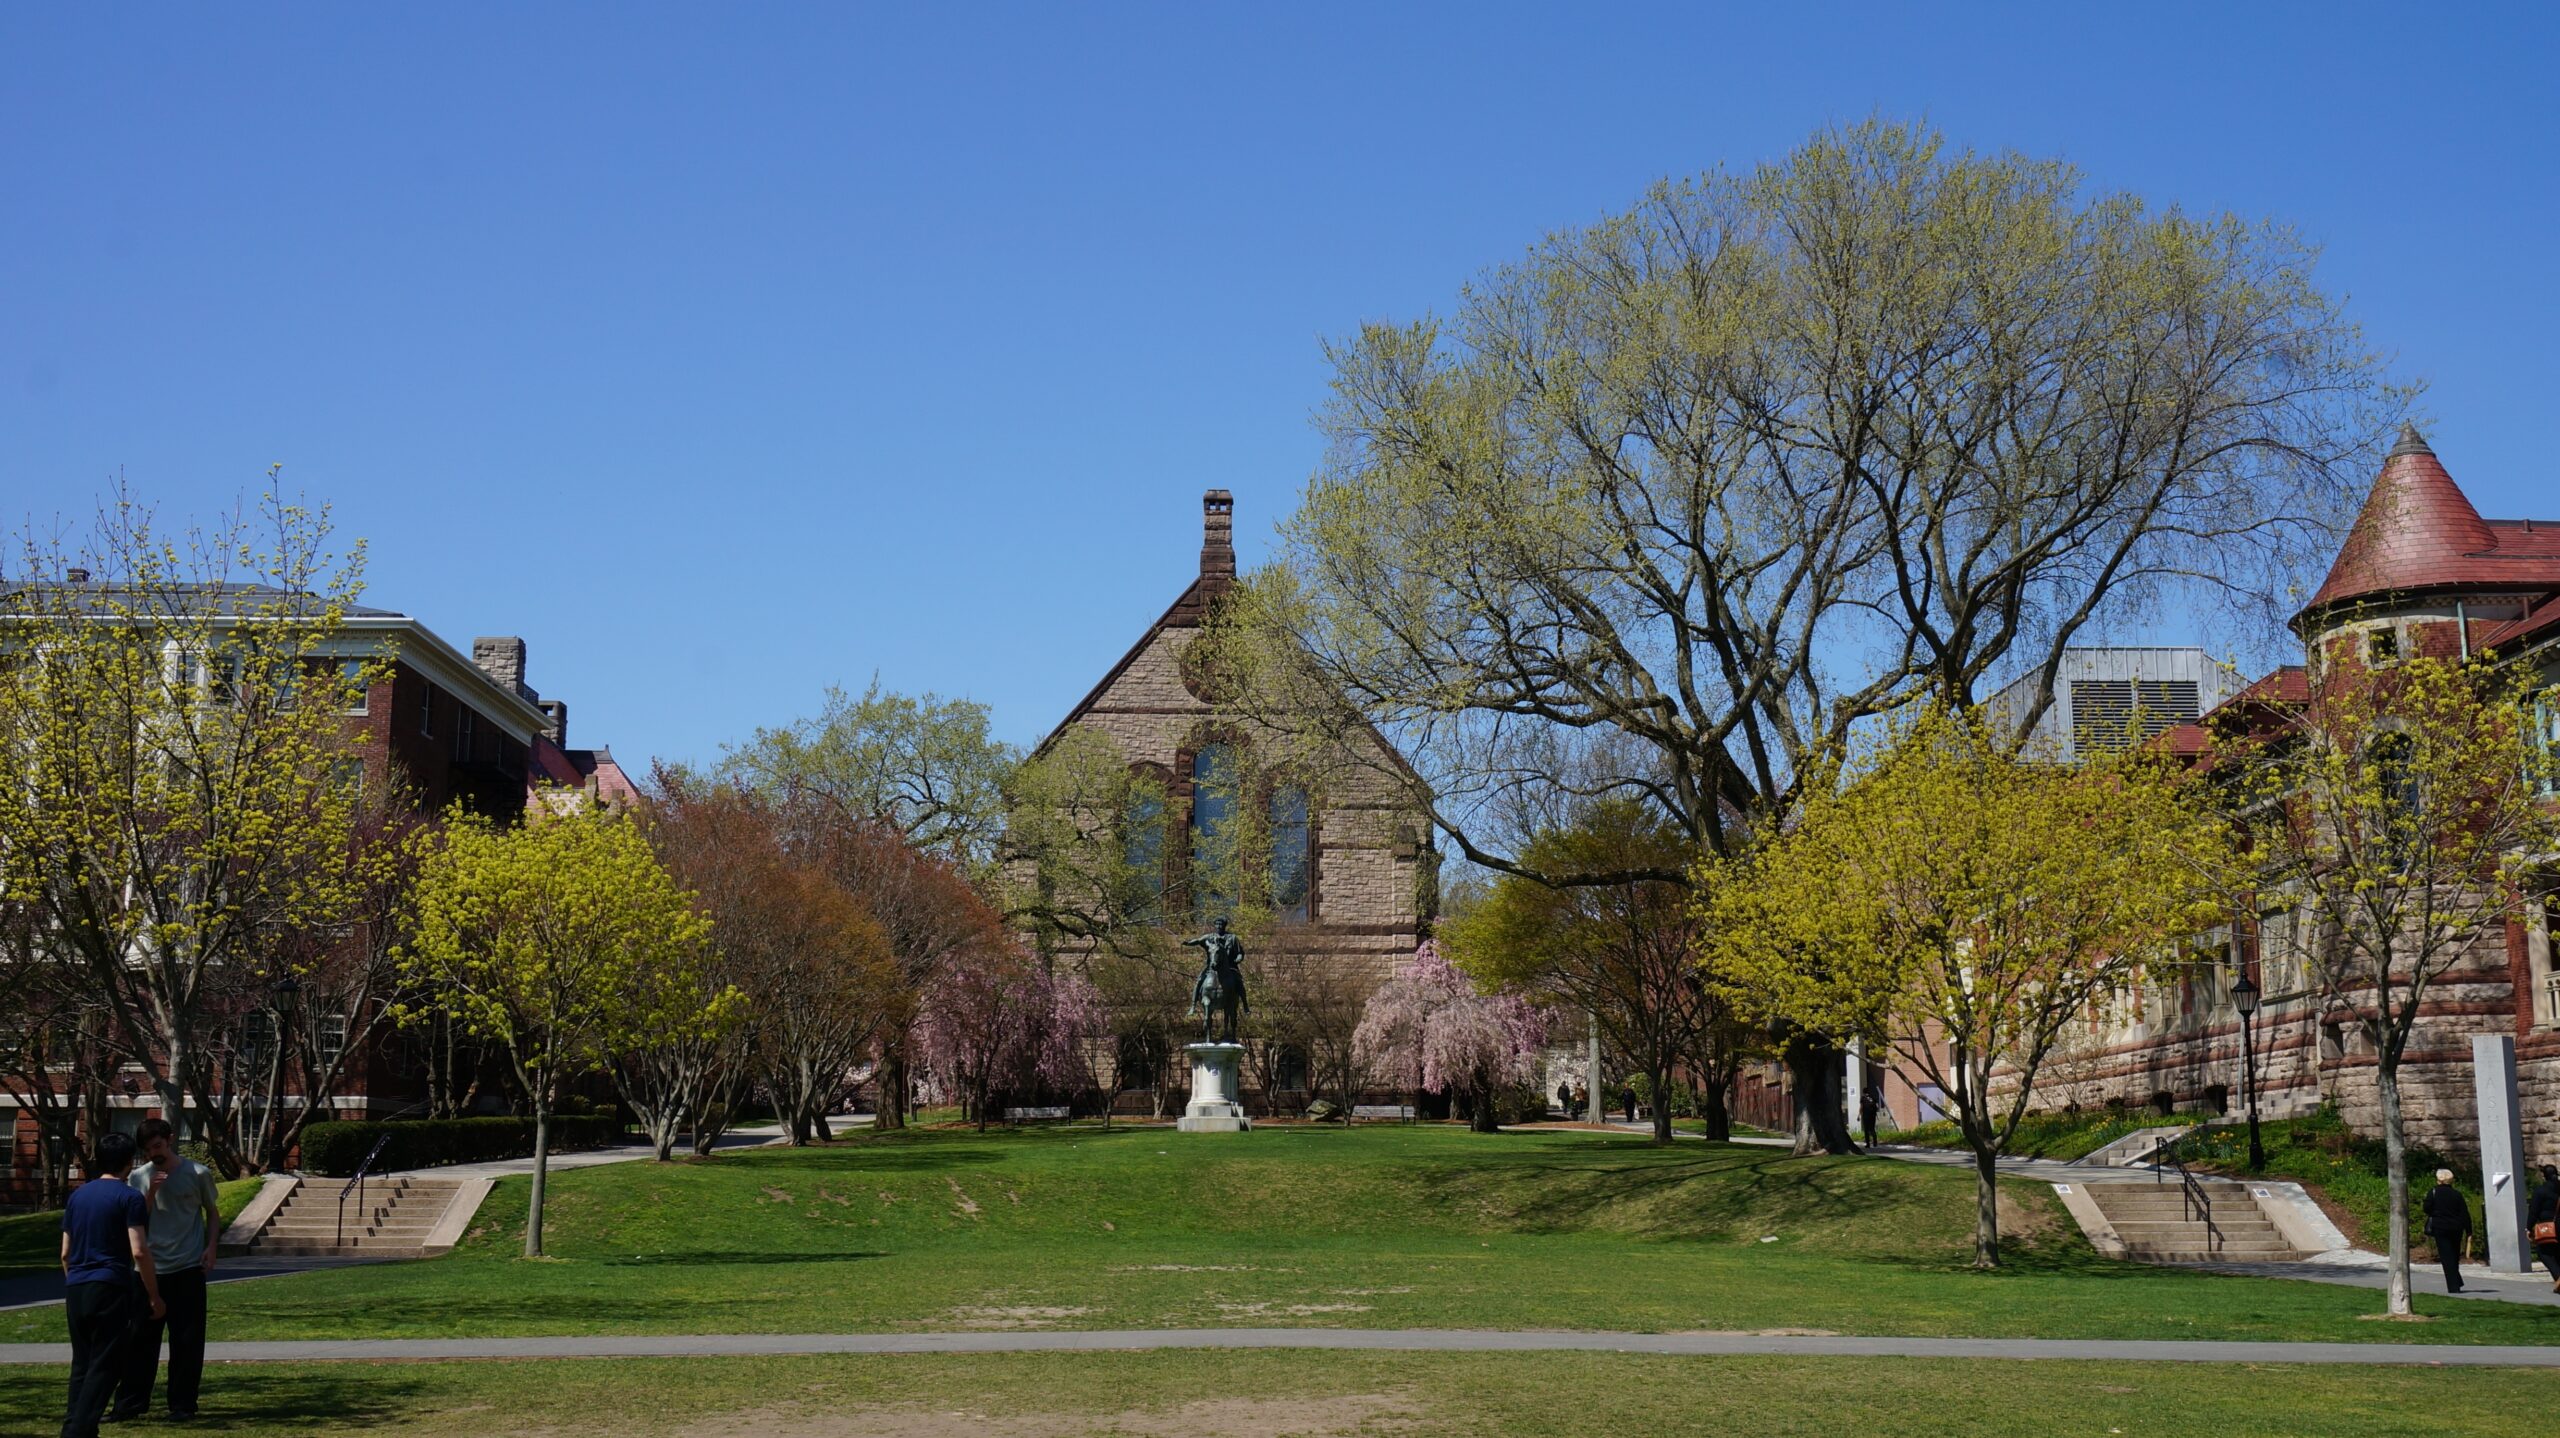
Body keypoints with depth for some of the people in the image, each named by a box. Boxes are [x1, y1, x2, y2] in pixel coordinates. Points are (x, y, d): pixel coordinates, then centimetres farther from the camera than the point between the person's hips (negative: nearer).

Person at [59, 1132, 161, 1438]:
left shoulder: (77, 1195, 13)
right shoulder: (129, 1198, -6)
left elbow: (65, 1253, 17)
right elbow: (139, 1252, -12)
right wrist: (154, 1297, -5)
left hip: (75, 1289, 6)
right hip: (110, 1289, -6)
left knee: (81, 1364, 14)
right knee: (104, 1366, -4)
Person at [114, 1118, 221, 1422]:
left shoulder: (198, 1174, -1)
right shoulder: (138, 1177, 4)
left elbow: (212, 1213, 9)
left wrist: (211, 1247, -3)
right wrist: (150, 1194, -14)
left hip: (188, 1270, -2)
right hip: (150, 1270, 2)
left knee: (186, 1341, 1)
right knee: (140, 1339, 3)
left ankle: (182, 1404, 8)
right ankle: (131, 1402, 11)